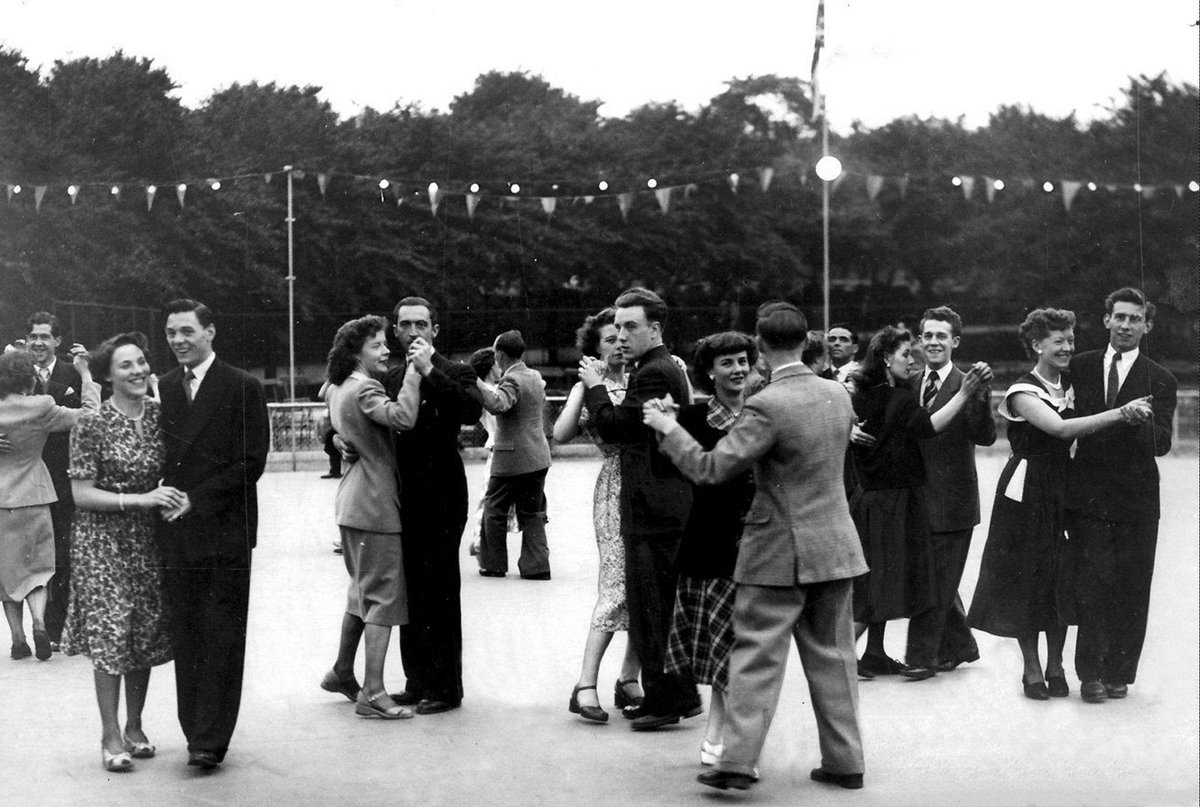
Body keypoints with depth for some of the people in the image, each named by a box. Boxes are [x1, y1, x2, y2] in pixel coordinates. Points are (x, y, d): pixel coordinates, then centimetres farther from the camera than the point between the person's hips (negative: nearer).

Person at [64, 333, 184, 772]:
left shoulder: (160, 416, 2)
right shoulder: (91, 426, -11)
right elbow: (81, 493, -12)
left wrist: (173, 498, -4)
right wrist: (139, 499, -20)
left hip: (148, 539, 4)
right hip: (102, 542, -4)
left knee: (146, 634, 8)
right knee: (110, 634, -3)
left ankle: (135, 726, 23)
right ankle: (111, 736, 6)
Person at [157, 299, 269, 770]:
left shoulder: (243, 388, -3)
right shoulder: (163, 388, 12)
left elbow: (252, 461, -8)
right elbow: (156, 455, 15)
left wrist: (195, 499, -11)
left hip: (224, 530, -4)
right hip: (176, 530, 5)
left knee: (221, 637, -3)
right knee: (184, 638, 7)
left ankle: (210, 740, -1)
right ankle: (196, 731, 15)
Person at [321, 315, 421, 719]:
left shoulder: (337, 388, 11)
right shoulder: (364, 389, -17)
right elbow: (402, 417, -34)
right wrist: (414, 369, -28)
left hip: (352, 501, 10)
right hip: (375, 504, -10)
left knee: (363, 590, 21)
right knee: (384, 596, -7)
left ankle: (342, 672, 31)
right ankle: (372, 693, -8)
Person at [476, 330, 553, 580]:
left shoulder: (511, 380, -16)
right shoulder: (535, 376, 10)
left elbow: (497, 404, -36)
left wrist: (476, 382, -34)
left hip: (512, 458, -8)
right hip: (538, 457, 8)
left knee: (494, 511, 8)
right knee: (532, 513, 12)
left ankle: (493, 564, 14)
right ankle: (536, 565, 9)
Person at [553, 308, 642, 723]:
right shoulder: (590, 388, 2)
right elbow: (561, 434, -13)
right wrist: (585, 385, -15)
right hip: (617, 488, -4)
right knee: (618, 584, -11)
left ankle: (629, 679, 15)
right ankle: (586, 685, -8)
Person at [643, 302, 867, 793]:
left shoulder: (767, 406, -19)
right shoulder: (838, 394, 3)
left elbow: (710, 469, -20)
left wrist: (667, 427, -8)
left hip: (781, 552, -6)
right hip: (835, 546, 6)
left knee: (756, 656, 0)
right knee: (831, 655, 13)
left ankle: (738, 760, -1)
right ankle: (844, 761, 18)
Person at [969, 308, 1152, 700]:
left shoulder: (1071, 386, 9)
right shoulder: (1022, 392, -11)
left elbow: (1078, 435, 5)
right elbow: (1060, 429, -26)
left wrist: (1128, 416, -9)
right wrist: (1120, 413, -30)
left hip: (1063, 488, 5)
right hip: (1027, 491, -5)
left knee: (1062, 579, 4)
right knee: (1027, 577, 2)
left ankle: (1056, 667, 17)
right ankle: (1032, 669, 14)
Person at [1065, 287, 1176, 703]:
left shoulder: (1160, 380, 2)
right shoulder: (1080, 366, 8)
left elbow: (1161, 442, -10)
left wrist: (1135, 421, -30)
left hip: (1136, 500, 0)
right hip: (1088, 495, 0)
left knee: (1131, 591, 4)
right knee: (1095, 586, -5)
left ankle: (1119, 673, 16)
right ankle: (1091, 673, 5)